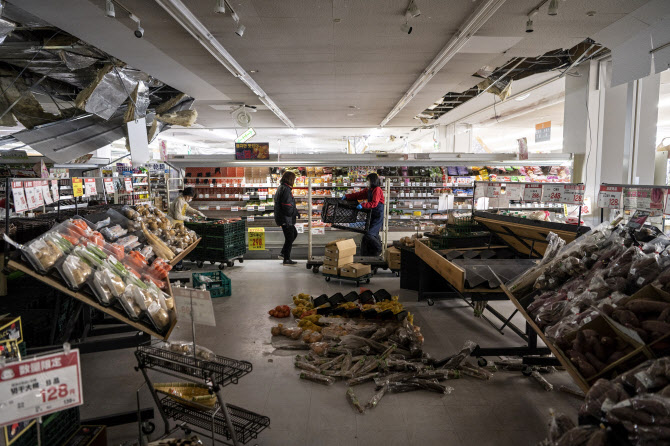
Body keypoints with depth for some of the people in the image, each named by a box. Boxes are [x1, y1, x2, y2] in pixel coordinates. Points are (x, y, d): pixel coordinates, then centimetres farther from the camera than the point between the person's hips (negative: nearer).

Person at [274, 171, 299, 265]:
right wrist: (296, 212, -10)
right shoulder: (286, 190, -20)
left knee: (294, 233, 23)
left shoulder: (281, 188, 13)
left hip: (282, 217, 10)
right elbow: (288, 207, -25)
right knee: (289, 238, 0)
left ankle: (283, 253, 27)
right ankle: (286, 259, 9)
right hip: (286, 218, -10)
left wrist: (295, 211, 16)